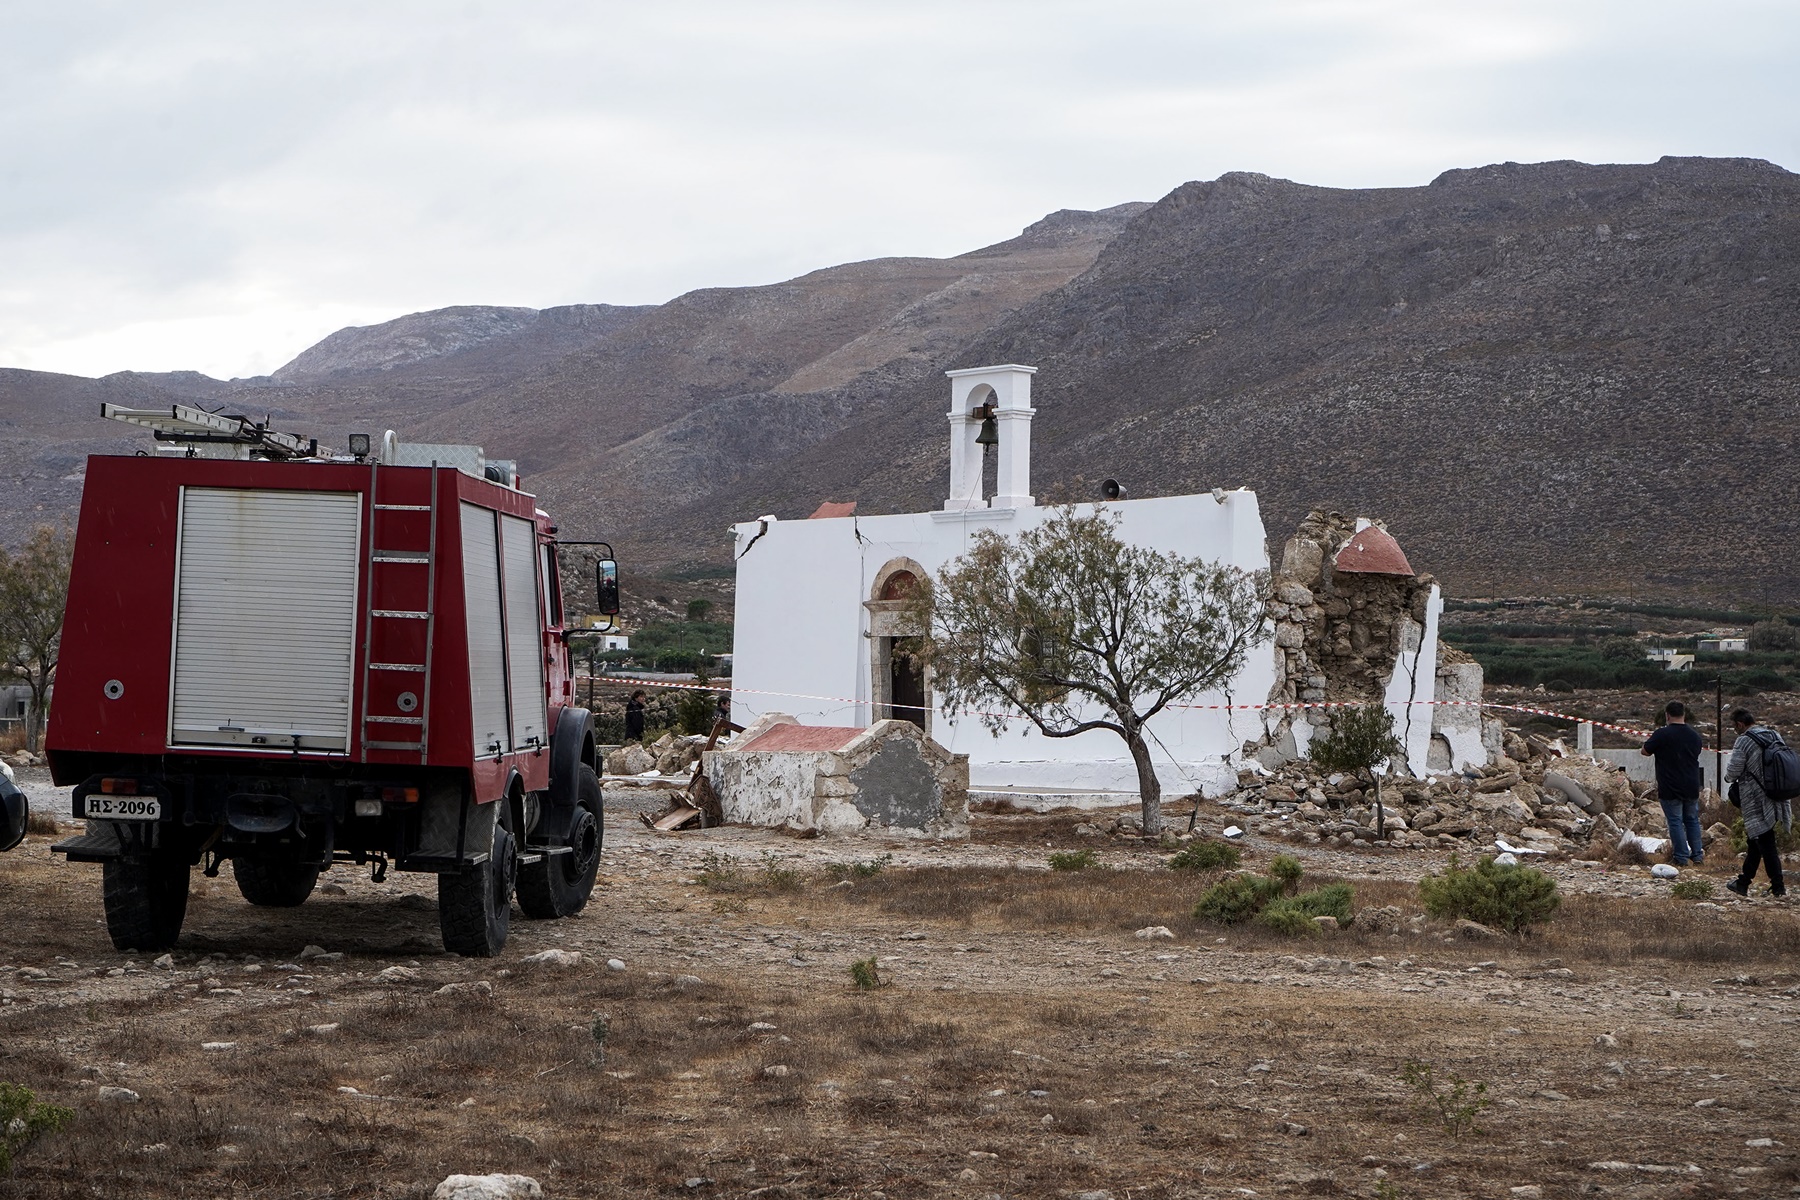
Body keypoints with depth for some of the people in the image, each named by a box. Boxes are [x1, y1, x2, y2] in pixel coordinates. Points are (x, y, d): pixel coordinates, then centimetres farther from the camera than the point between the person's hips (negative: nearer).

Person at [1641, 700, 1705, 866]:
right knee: (1692, 820, 14)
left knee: (1675, 821, 0)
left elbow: (1645, 752, -4)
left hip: (1670, 788, -5)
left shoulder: (1662, 734, -13)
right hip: (1692, 787, 5)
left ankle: (1681, 857, -2)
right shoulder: (1694, 735, 5)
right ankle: (1697, 855, 16)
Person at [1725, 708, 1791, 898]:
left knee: (1765, 843, -1)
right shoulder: (1775, 736, 7)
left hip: (1756, 801, -7)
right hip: (1776, 798, 7)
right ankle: (1743, 882, 23)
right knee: (1755, 841, 16)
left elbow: (1733, 772, -13)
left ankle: (1778, 886, -1)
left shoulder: (1743, 741, -15)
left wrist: (1728, 777, 10)